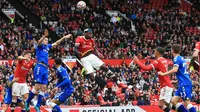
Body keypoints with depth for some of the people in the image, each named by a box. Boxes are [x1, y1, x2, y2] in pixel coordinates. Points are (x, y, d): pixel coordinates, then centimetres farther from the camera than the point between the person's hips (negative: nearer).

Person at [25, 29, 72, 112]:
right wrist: (45, 35, -38)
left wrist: (64, 38, 26)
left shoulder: (47, 47, 23)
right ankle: (27, 102, -4)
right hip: (39, 67, -8)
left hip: (45, 69, 8)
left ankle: (38, 105, 5)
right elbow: (39, 42, -20)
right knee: (37, 87, -14)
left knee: (43, 88, 2)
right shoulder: (40, 46, 3)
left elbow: (56, 43, 32)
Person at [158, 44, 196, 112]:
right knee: (174, 101, 9)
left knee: (187, 103, -12)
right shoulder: (181, 58, 19)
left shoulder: (176, 59, -8)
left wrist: (163, 74, -17)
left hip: (184, 84, -9)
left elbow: (175, 70, -24)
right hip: (184, 83, 9)